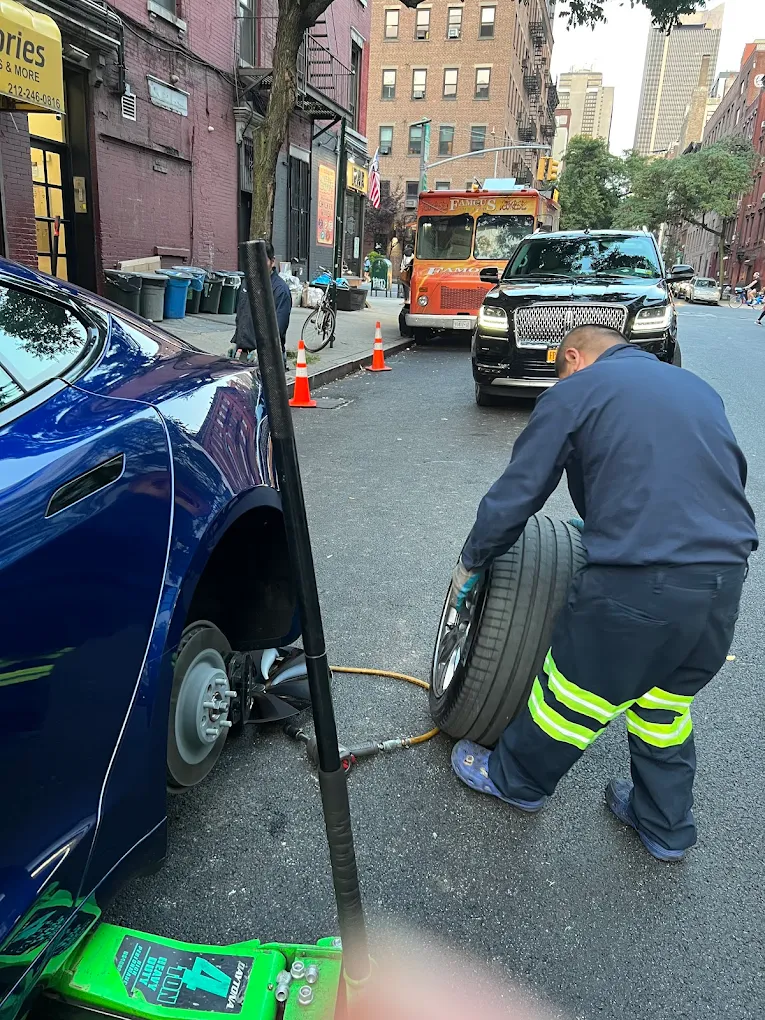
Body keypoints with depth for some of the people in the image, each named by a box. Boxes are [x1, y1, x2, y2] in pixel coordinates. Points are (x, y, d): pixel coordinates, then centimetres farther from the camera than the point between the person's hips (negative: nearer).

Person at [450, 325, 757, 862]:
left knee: (573, 694, 15)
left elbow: (516, 493, 2)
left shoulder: (576, 389, 4)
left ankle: (514, 779, 39)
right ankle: (666, 827, 42)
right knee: (666, 703, 26)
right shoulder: (699, 388, 21)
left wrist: (470, 564, 18)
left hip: (637, 585, -6)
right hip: (726, 579, 7)